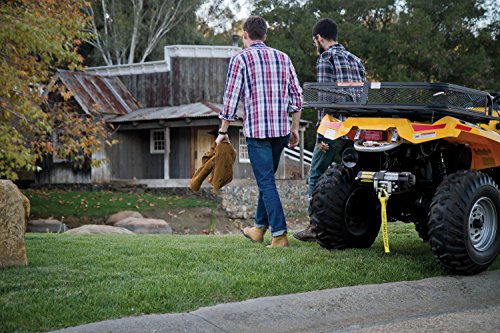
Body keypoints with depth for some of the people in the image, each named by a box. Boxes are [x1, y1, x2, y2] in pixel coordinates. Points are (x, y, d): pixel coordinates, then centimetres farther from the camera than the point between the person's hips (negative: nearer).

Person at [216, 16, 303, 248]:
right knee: (267, 178, 19)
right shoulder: (282, 57, 12)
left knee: (266, 182, -4)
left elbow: (231, 97, -6)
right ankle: (259, 228, 28)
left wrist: (223, 131, 2)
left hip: (256, 130, -5)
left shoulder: (241, 59, -3)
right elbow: (296, 96, 10)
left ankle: (279, 235, -9)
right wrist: (294, 128, 17)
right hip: (282, 129, 5)